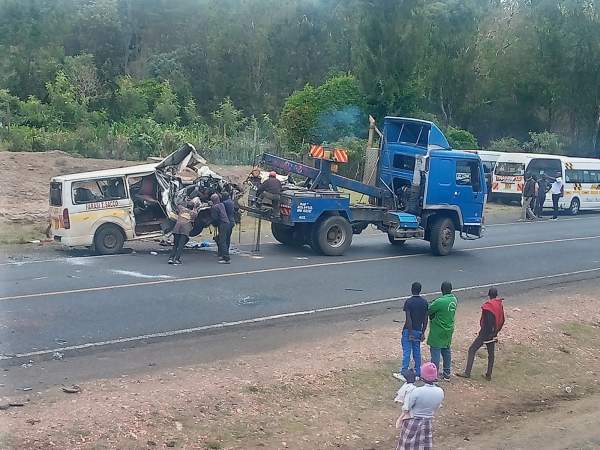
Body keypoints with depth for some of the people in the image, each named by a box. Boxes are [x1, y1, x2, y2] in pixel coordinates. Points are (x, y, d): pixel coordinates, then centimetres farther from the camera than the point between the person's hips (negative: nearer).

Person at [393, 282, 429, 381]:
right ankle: (418, 373, 17)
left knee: (406, 352, -2)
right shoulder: (424, 302, 1)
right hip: (418, 331, 5)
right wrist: (423, 333, 9)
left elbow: (408, 319, -17)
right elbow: (425, 320, 3)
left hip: (408, 331, -5)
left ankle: (404, 374, -1)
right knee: (417, 352, 13)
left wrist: (410, 334, -14)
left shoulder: (408, 302, -14)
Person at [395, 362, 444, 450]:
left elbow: (405, 409, -14)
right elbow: (436, 409, 4)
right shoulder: (440, 392, -12)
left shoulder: (417, 391, -26)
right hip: (428, 424, 4)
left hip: (413, 423, -4)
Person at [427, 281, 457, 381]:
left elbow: (429, 311, -16)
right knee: (446, 351, 17)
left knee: (435, 352, -1)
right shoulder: (454, 300, 0)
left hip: (438, 332, -7)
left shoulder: (440, 302, -24)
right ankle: (447, 373, 26)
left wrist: (432, 317, 5)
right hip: (449, 330, 8)